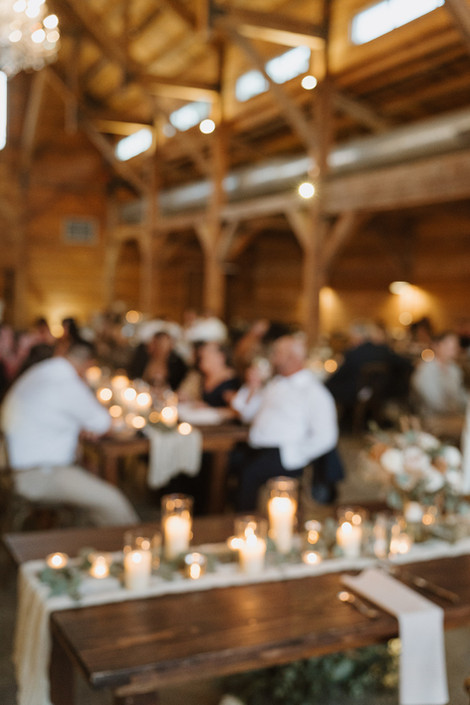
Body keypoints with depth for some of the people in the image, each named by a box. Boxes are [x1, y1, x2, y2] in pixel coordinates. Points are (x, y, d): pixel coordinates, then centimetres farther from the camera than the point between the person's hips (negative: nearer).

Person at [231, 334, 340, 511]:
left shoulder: (313, 391, -1)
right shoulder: (275, 383, 23)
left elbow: (325, 438, -10)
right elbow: (248, 415, 29)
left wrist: (292, 454, -14)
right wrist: (252, 388, 14)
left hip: (284, 455, -7)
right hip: (256, 447, 7)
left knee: (249, 473, -32)